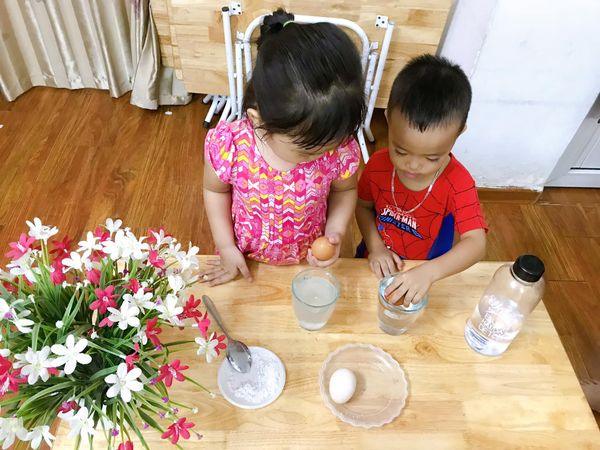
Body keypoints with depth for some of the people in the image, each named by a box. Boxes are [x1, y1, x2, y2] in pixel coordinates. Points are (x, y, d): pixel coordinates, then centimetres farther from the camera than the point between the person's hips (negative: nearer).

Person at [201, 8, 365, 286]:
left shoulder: (340, 149, -28)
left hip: (309, 262, 1)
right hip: (247, 260, 0)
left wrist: (335, 231, -20)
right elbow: (215, 190, -10)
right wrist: (226, 247, -9)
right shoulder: (230, 145, -31)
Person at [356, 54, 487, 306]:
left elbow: (476, 244, -33)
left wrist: (429, 272, -49)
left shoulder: (458, 182, -26)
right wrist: (375, 246, -18)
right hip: (378, 267, 2)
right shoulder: (378, 165, -19)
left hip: (425, 274, -2)